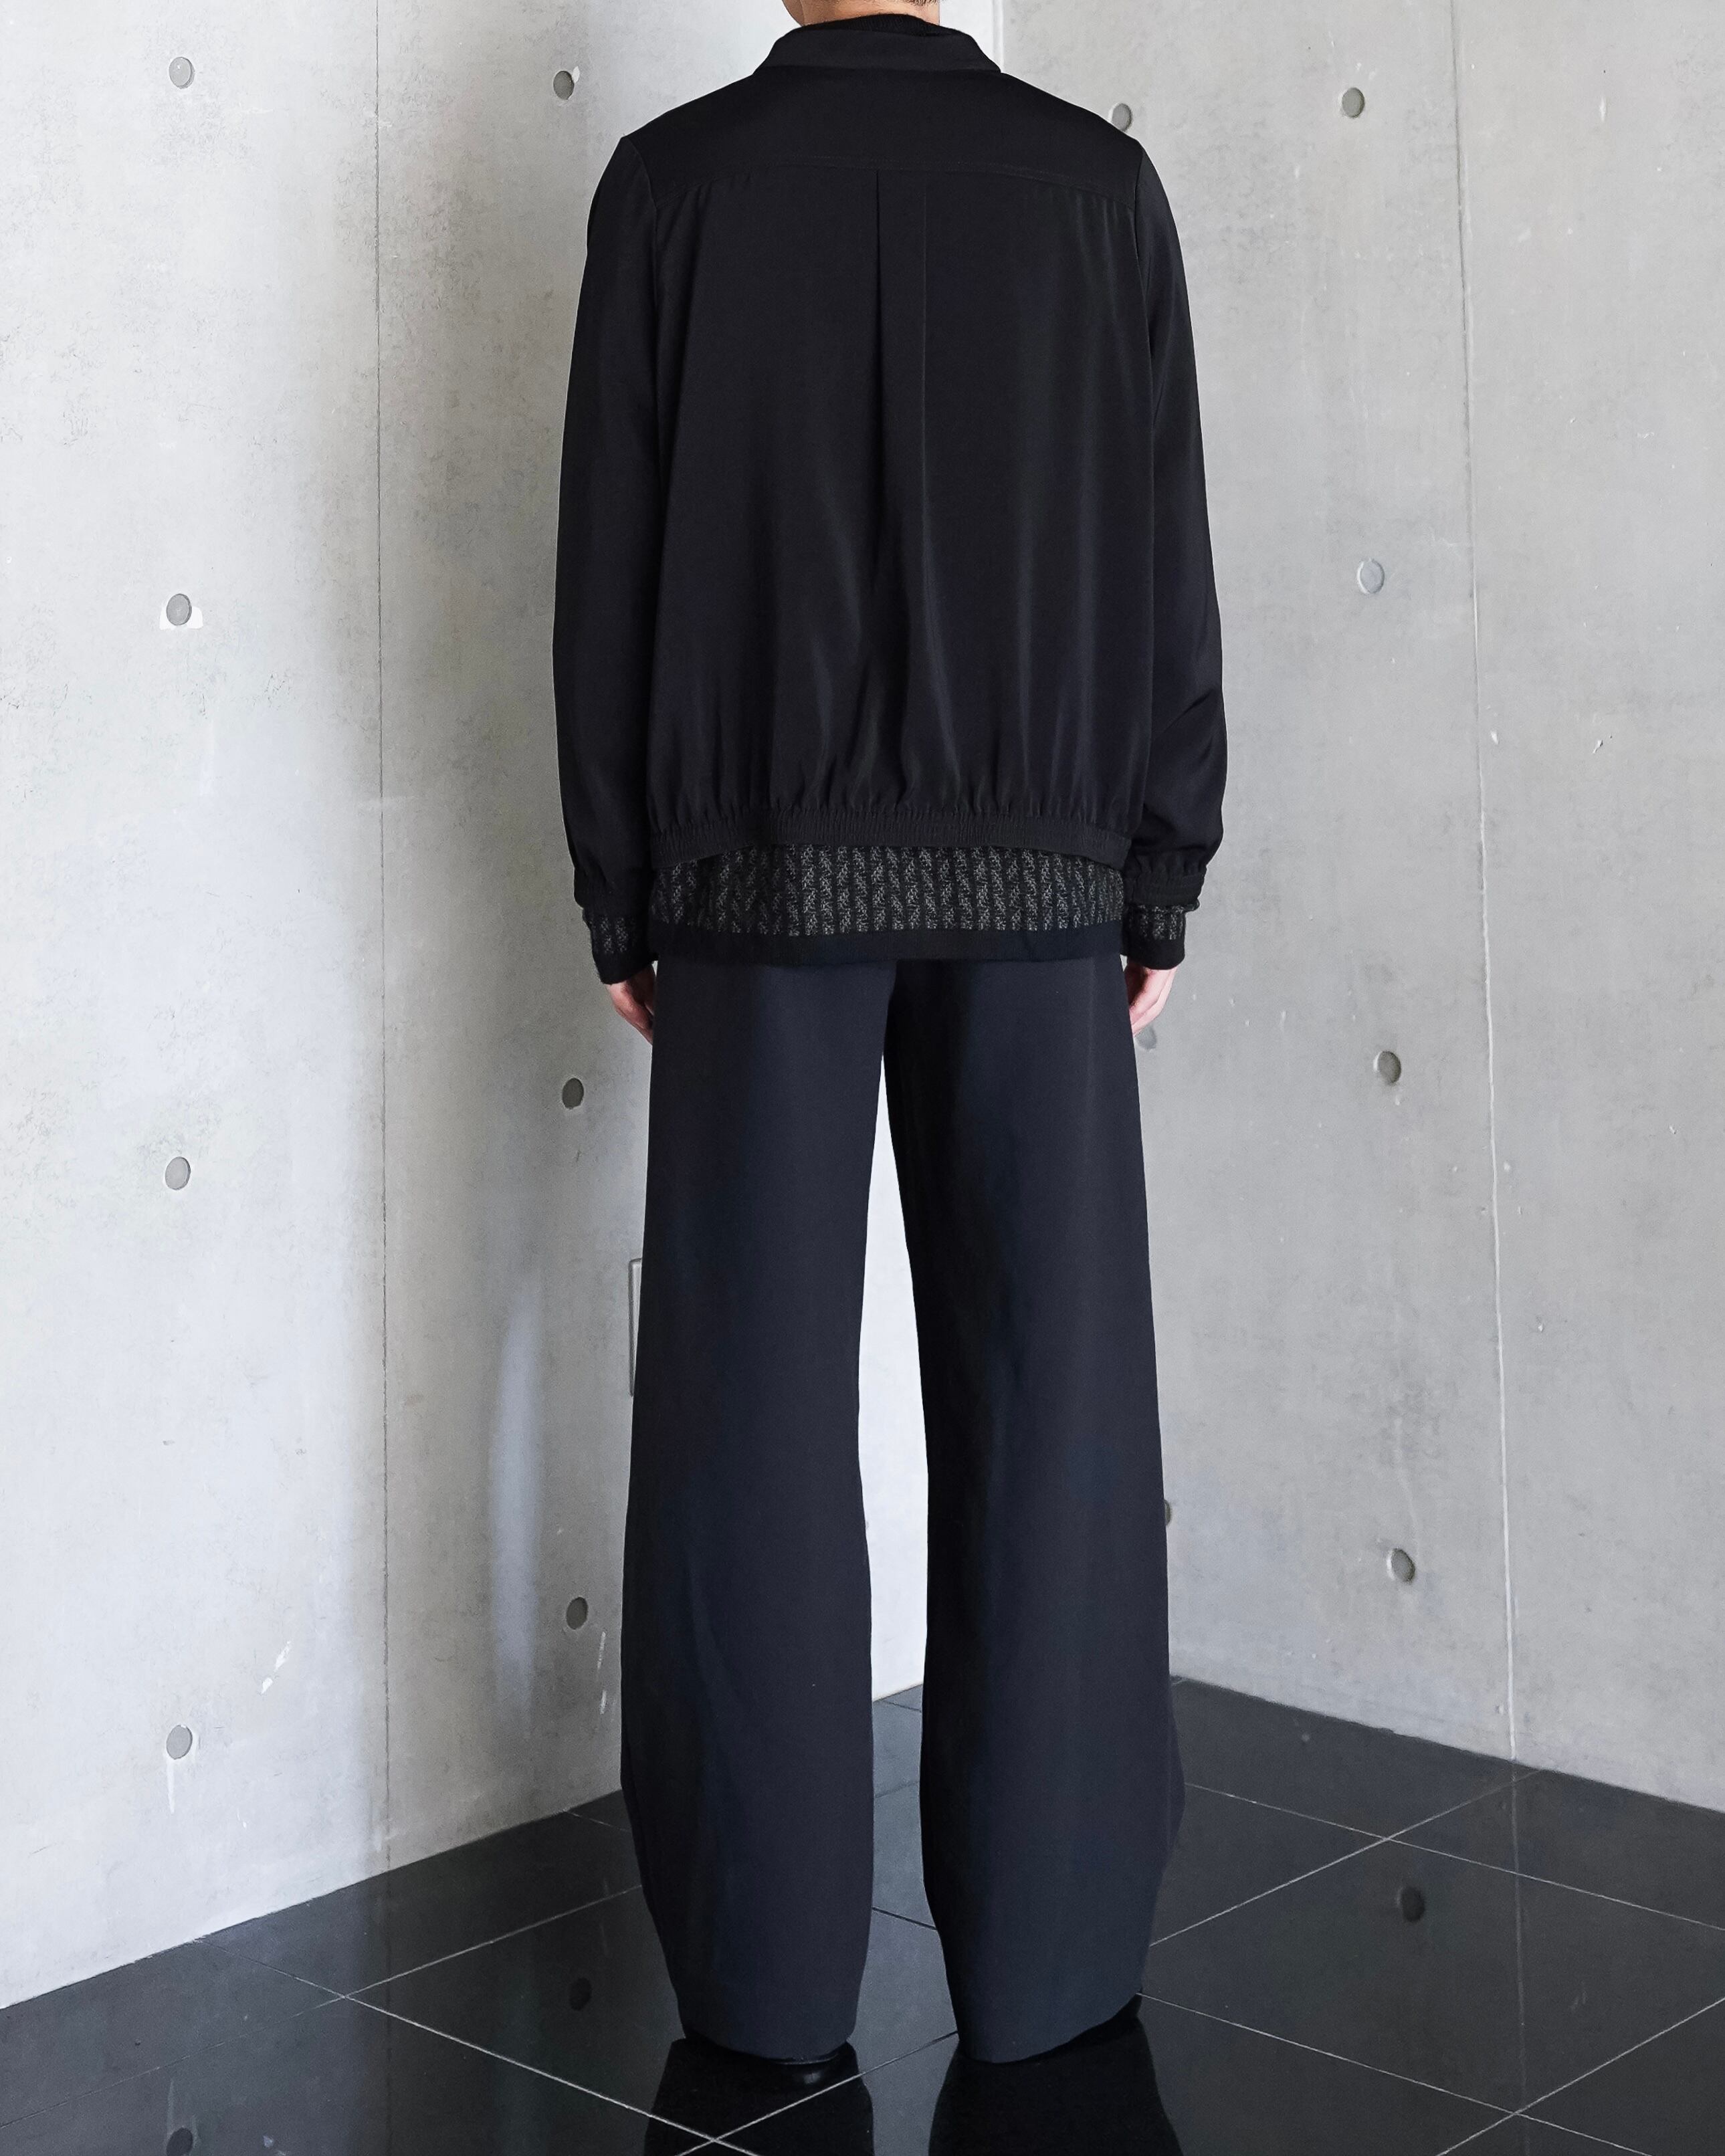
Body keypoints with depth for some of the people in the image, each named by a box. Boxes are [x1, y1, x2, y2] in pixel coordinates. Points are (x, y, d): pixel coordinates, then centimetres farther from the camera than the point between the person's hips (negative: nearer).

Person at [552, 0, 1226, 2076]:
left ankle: (766, 1962, 9)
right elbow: (1162, 561, 2)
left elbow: (608, 563, 0)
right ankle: (1040, 1950, 11)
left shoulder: (670, 180, 1)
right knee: (1044, 1413, 5)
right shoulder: (1096, 180, 3)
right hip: (1034, 886, 1)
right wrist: (1160, 883, 8)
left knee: (752, 1419, 4)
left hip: (760, 882, 0)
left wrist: (618, 897, 6)